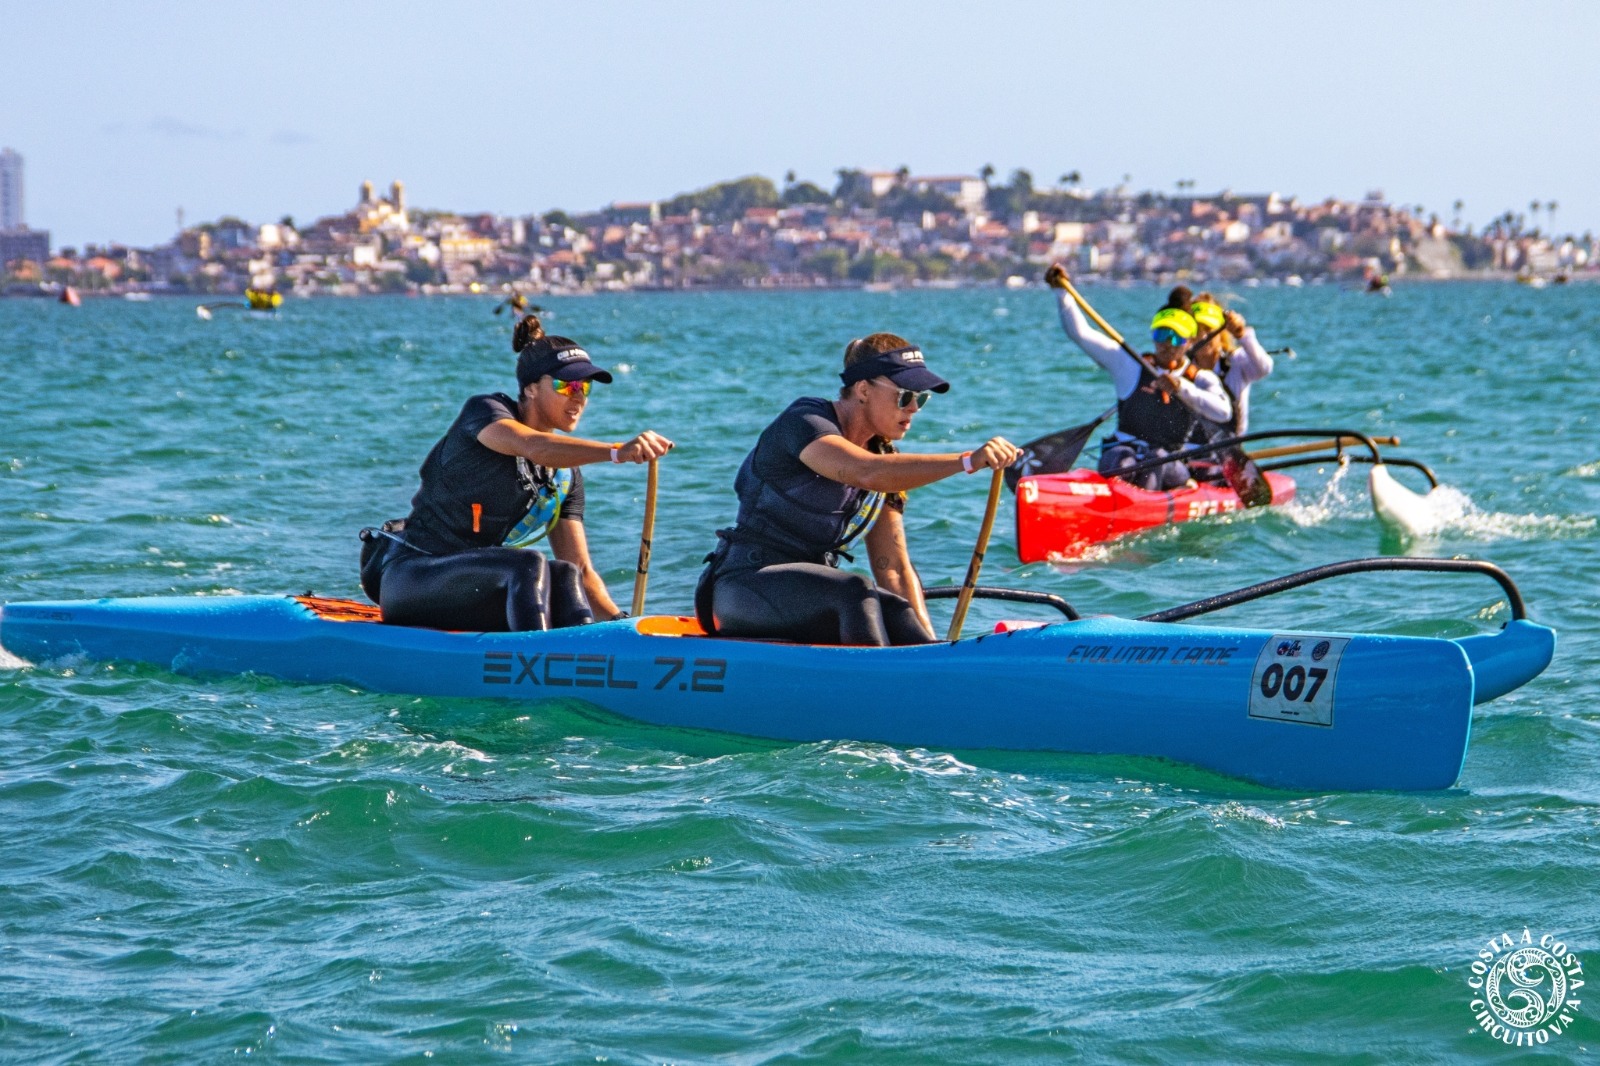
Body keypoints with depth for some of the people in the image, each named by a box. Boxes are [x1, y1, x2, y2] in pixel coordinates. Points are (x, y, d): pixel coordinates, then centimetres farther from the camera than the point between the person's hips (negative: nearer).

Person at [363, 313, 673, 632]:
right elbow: (534, 447, -34)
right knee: (529, 565, -30)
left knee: (564, 574, -21)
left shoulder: (566, 475, 9)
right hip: (409, 575, -6)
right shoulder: (485, 410, -9)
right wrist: (616, 451, -49)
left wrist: (621, 623, -13)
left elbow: (581, 569, 6)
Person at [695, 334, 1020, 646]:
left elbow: (894, 569, 4)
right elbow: (868, 473, -35)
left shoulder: (886, 459, 9)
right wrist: (967, 461, -42)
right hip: (744, 589, -7)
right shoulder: (803, 422, -14)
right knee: (855, 592, -34)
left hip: (813, 596, 7)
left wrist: (928, 646, -11)